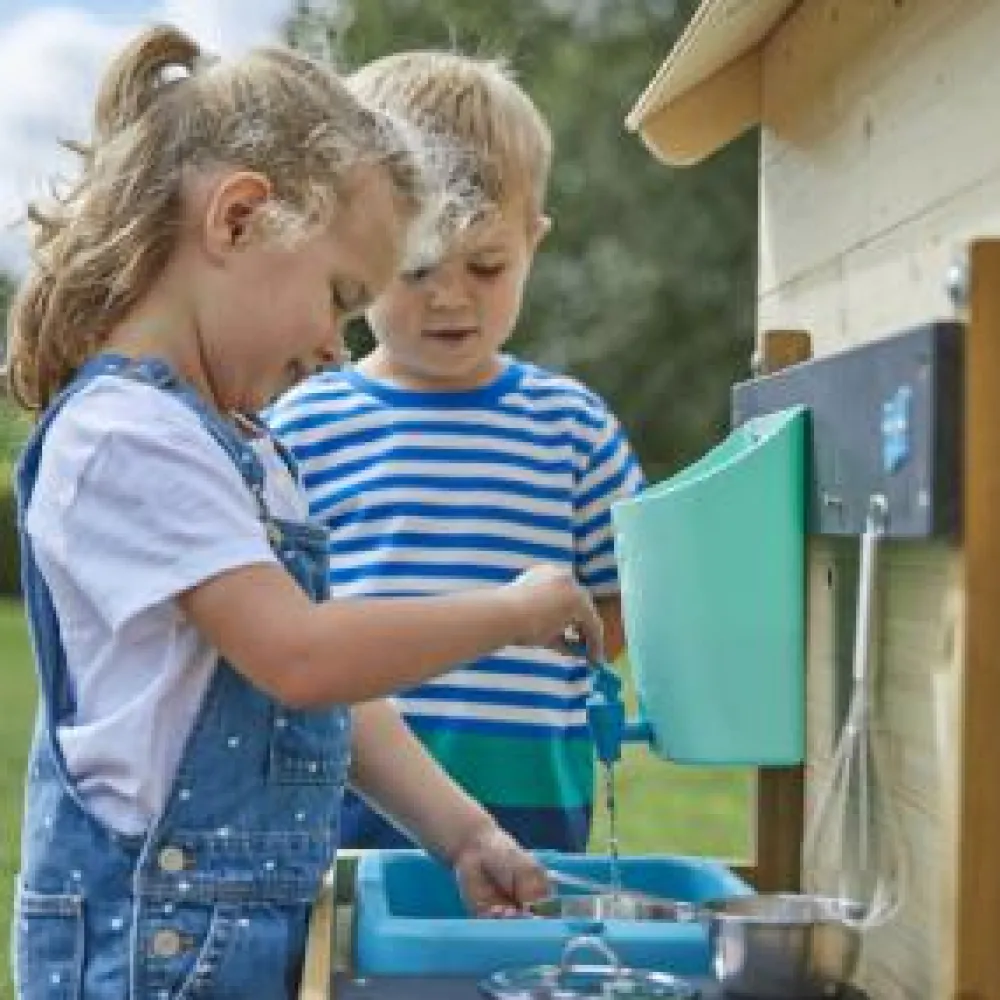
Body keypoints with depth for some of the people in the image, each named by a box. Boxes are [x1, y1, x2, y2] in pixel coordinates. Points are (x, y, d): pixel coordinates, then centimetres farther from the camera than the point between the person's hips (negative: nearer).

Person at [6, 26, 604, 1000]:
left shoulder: (236, 445, 15)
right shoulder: (125, 433, -16)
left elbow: (334, 687, 15)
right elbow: (300, 655, -23)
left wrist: (462, 834, 7)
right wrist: (510, 611, -11)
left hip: (255, 922, 9)